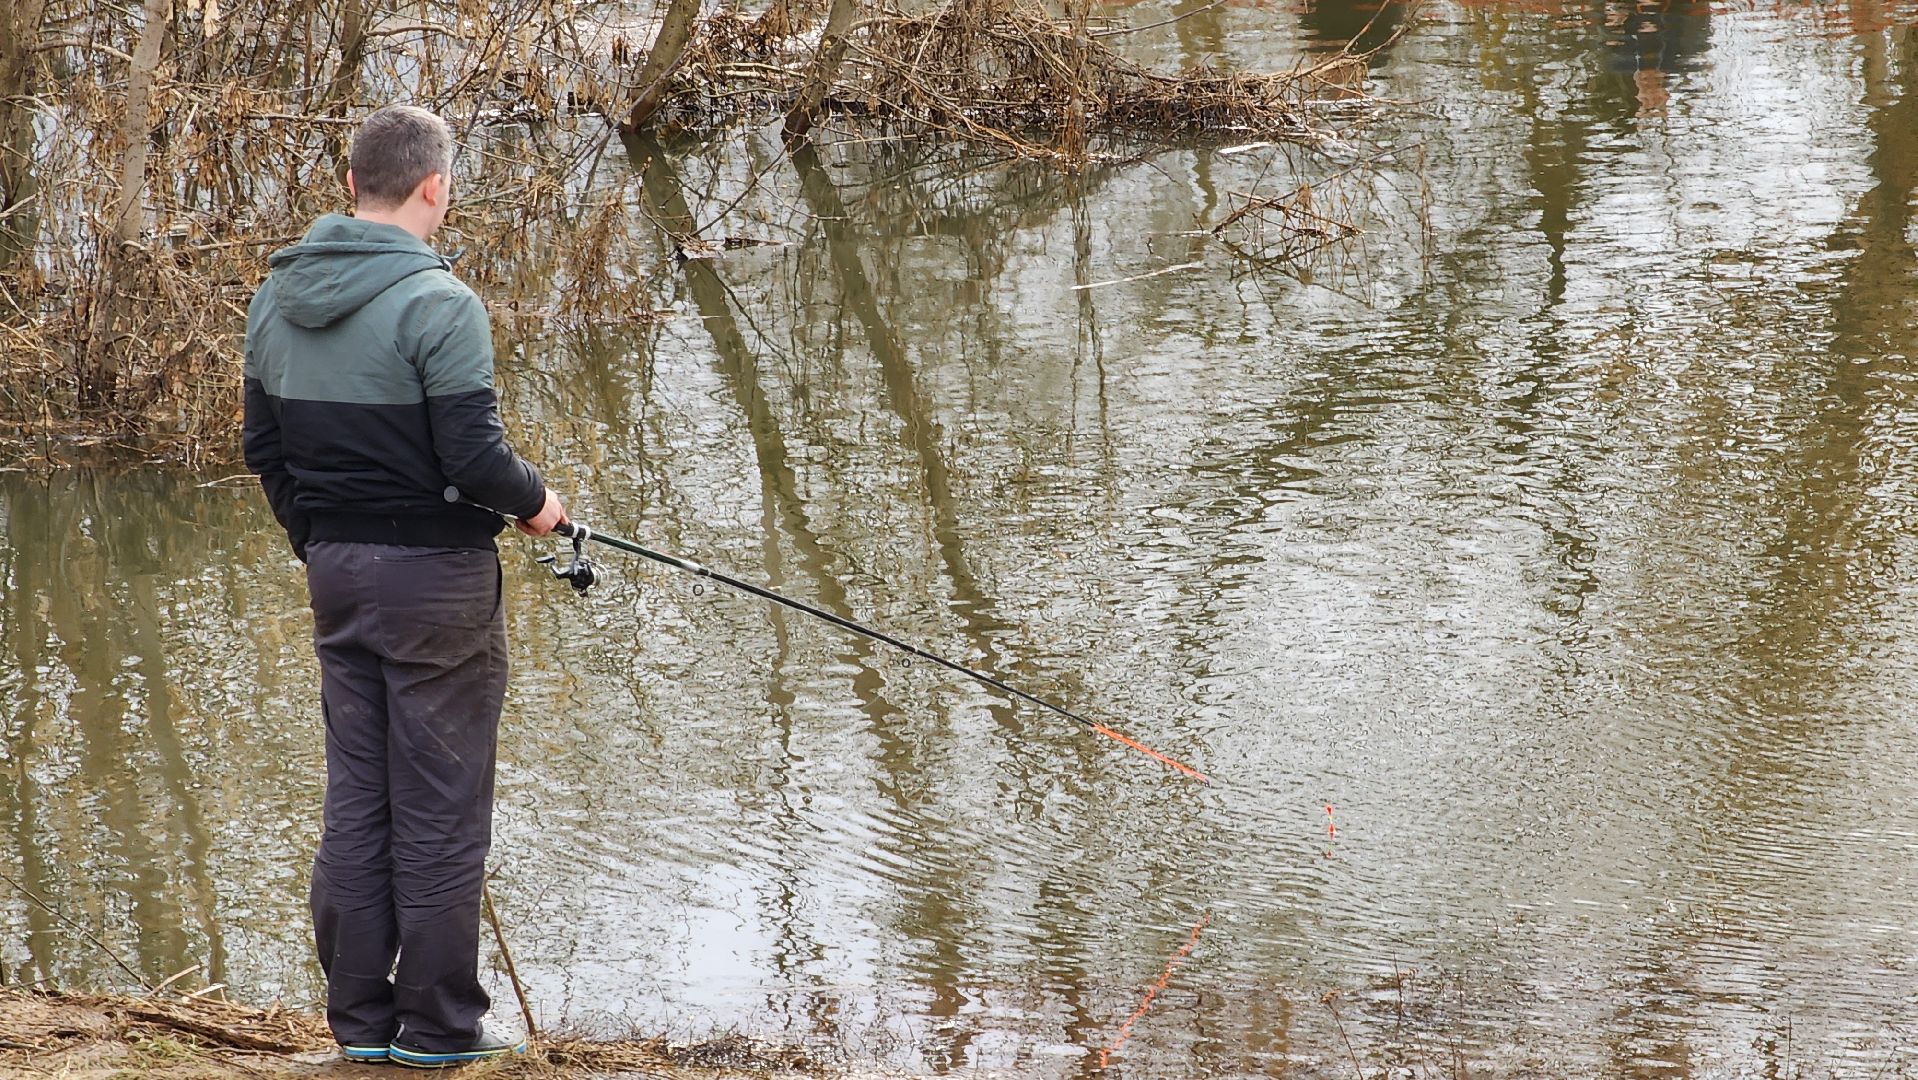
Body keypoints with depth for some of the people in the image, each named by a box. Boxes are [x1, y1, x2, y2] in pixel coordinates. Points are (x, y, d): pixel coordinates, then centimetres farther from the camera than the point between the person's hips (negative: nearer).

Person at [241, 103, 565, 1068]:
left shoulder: (277, 298, 6)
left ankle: (360, 1014, 17)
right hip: (434, 573, -7)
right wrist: (536, 501, -1)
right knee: (439, 803, 1)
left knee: (355, 797, 12)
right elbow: (472, 455, -20)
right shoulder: (436, 302, -17)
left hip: (335, 566, 7)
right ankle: (438, 1024, 7)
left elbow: (263, 445, 13)